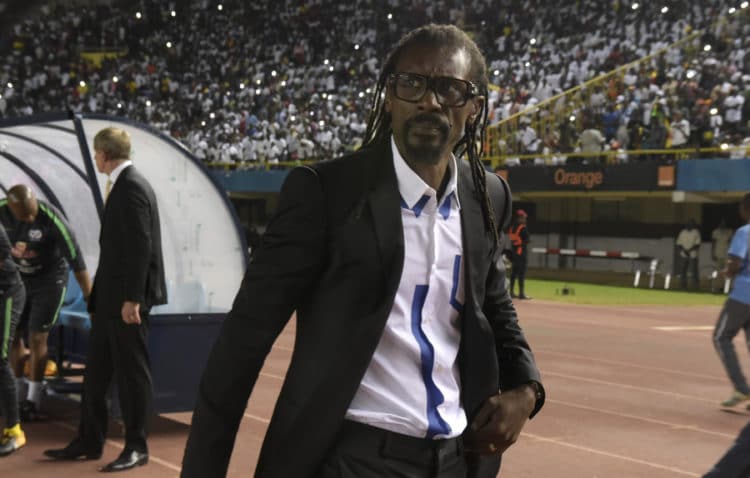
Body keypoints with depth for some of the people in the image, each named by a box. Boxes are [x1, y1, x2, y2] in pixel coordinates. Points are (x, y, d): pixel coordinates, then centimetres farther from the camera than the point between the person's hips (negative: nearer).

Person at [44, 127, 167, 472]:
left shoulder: (132, 187, -16)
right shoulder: (122, 185, 14)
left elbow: (141, 246, -22)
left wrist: (132, 298, -23)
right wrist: (99, 293, 18)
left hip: (126, 298, -10)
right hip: (110, 296, 10)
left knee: (131, 372, 0)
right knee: (96, 371, 14)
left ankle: (136, 447, 10)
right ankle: (88, 442, 23)